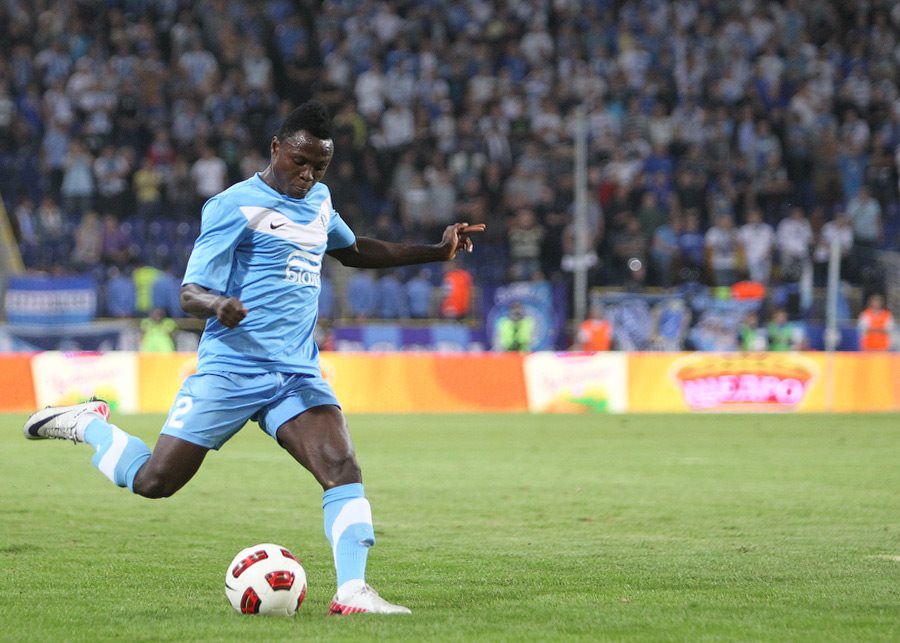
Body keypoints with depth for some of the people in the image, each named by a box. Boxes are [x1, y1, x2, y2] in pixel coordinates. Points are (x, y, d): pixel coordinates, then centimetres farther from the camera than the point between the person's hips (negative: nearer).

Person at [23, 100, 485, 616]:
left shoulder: (318, 200, 16)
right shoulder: (235, 206, -7)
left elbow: (353, 250, 37)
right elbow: (191, 293, -10)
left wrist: (435, 252, 30)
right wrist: (217, 306, -34)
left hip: (298, 374, 5)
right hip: (231, 369, -5)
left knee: (343, 467, -18)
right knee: (154, 482, -4)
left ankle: (352, 592, -20)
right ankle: (88, 424, 24)